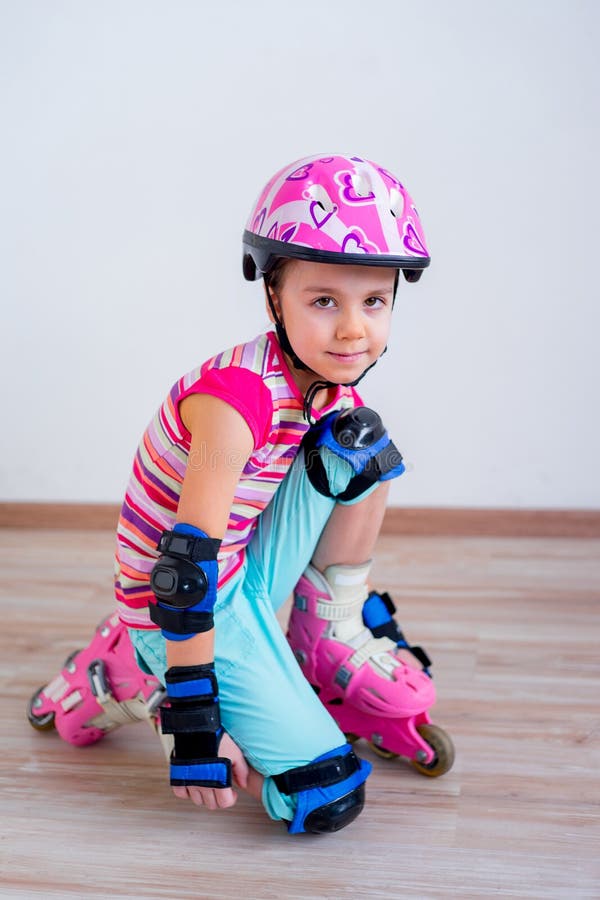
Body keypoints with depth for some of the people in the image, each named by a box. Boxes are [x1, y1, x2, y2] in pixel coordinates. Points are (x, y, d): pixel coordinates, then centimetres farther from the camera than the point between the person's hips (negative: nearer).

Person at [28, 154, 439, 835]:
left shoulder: (332, 383, -4)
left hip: (250, 575, 7)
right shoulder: (238, 394, -30)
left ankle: (330, 640, 3)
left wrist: (371, 615, 19)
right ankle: (141, 675, 3)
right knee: (327, 800, -11)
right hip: (186, 602, -7)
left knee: (359, 443, -11)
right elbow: (189, 563, -30)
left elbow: (342, 522, 13)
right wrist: (196, 721, -27)